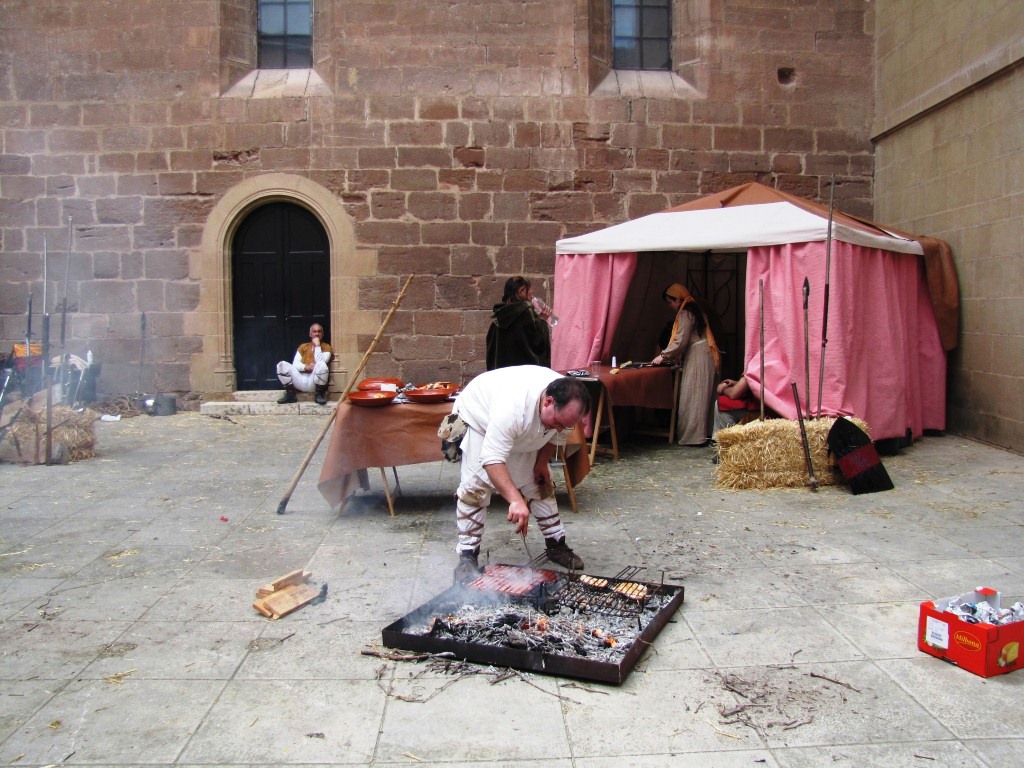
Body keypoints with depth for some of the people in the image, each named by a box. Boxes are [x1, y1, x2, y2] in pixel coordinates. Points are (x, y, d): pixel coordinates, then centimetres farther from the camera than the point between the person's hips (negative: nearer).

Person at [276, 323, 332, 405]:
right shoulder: (303, 346, 21)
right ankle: (290, 394, -10)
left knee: (321, 365, -35)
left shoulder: (326, 347, 10)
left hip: (314, 382, -3)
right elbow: (295, 364, 8)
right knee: (282, 364, -16)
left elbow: (320, 362, -9)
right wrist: (305, 367, -12)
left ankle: (319, 394, -15)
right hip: (301, 381, 3)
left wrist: (317, 345, -6)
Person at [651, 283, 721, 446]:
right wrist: (671, 357, 19)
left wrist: (663, 356, -8)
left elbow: (681, 340, -16)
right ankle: (703, 432, 11)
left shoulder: (685, 314, -11)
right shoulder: (694, 310, 19)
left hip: (697, 358, -10)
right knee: (701, 396, 9)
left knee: (693, 396, -7)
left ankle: (693, 436, -6)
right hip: (703, 357, 10)